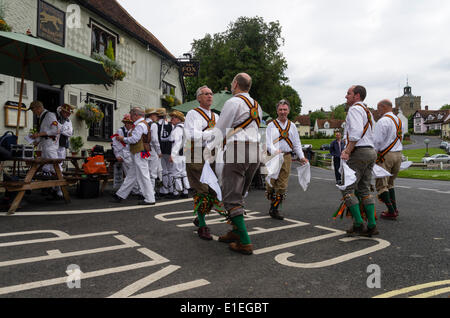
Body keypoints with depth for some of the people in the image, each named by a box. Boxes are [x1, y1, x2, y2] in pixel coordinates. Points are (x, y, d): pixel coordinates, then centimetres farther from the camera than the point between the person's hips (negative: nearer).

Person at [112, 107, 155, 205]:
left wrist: (123, 139, -5)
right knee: (131, 176, 15)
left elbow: (134, 139, -19)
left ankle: (150, 199, 0)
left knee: (143, 177, -6)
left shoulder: (140, 125, -14)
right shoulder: (141, 124, 19)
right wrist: (123, 139, 12)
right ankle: (120, 195, 25)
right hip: (137, 154, 11)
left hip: (139, 154, -11)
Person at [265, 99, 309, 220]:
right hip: (273, 157, -2)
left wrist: (301, 157, 5)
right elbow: (268, 142, -9)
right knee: (271, 184, -4)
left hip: (287, 157, 2)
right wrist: (275, 151, -27)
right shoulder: (271, 125, 5)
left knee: (282, 185, -2)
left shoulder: (292, 126, 16)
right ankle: (273, 206, 16)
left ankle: (274, 209, 5)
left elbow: (297, 143, 17)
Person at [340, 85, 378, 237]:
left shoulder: (355, 109, -6)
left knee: (347, 188, -5)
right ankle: (371, 226, 11)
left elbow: (356, 132, -21)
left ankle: (358, 224, -6)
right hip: (371, 151, 10)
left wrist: (347, 151, -21)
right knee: (364, 189, 11)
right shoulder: (367, 111, 23)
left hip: (359, 152, -10)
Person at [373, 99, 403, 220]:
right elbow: (400, 138, 19)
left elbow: (378, 141, -18)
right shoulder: (398, 120, 14)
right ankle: (394, 208, 15)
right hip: (398, 154, 8)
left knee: (382, 184, -1)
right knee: (389, 183, 19)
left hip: (386, 155, -8)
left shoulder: (383, 121, -14)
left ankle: (391, 211, -3)